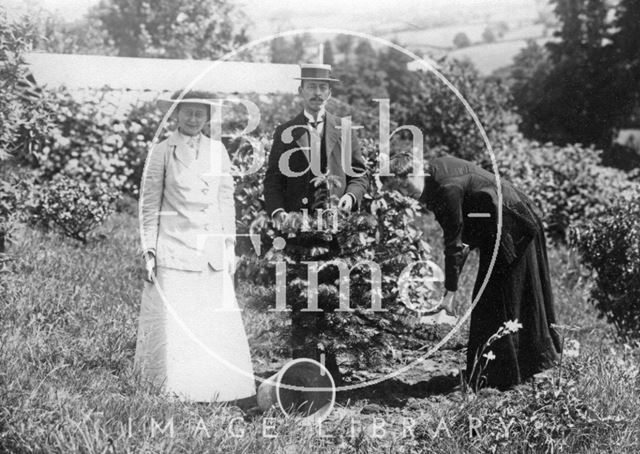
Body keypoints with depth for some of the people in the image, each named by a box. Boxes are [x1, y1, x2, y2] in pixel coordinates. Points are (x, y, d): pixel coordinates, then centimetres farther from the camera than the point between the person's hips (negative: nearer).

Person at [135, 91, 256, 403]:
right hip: (174, 248, -3)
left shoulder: (217, 151, 9)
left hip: (212, 249, 3)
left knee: (221, 321, 1)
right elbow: (149, 204, 2)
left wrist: (230, 245, 9)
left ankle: (236, 390, 9)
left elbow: (226, 199, 13)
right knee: (175, 324, -1)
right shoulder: (162, 152, 0)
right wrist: (149, 251, -2)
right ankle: (177, 391, 10)